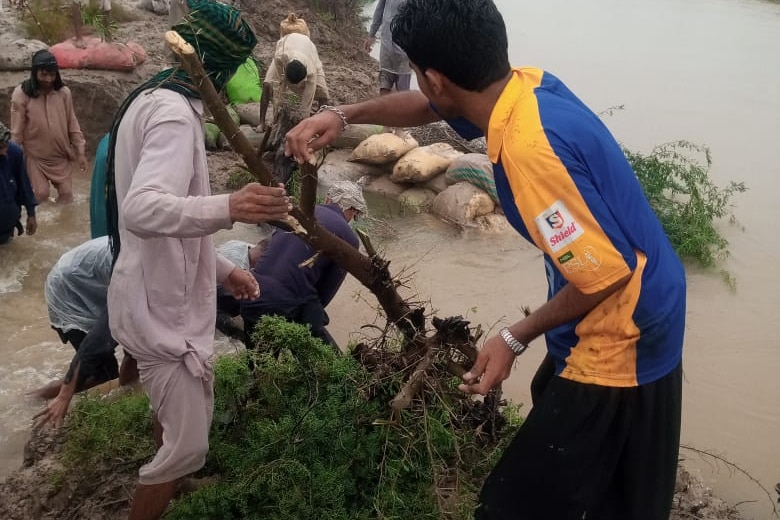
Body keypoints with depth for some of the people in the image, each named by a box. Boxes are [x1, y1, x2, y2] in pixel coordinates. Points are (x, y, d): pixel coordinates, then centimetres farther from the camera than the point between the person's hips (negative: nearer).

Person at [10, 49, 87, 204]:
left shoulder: (64, 93, -7)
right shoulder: (21, 94, -14)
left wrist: (80, 152, -1)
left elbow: (72, 124, 1)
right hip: (35, 157, -2)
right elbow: (17, 130, -9)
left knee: (66, 194, 6)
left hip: (61, 156, 2)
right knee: (41, 195, -1)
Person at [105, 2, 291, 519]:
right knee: (187, 444, -3)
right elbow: (141, 210, -39)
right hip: (164, 306, -11)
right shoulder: (174, 112, -22)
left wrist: (223, 268, 15)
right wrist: (229, 208, -54)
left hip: (162, 295, 11)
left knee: (179, 418, 28)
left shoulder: (153, 100, 12)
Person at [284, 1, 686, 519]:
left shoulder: (529, 148, -33)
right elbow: (432, 106, 15)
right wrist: (343, 115, 7)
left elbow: (606, 273, -28)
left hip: (617, 345, -9)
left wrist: (514, 339, -17)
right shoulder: (525, 85, -5)